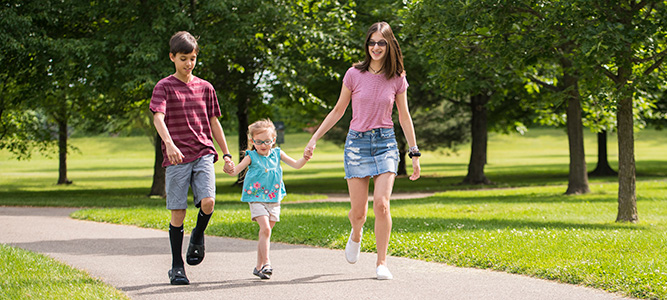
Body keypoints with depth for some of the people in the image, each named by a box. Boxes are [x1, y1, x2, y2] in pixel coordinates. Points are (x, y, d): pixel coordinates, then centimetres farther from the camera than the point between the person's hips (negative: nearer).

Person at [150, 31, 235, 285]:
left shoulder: (205, 87, 13)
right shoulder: (164, 87, 1)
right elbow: (158, 117, -14)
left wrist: (227, 155, 16)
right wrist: (169, 143, -32)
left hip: (203, 153, 3)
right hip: (176, 158, -3)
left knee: (208, 202, -18)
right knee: (178, 213, -2)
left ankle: (198, 235, 14)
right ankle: (177, 267, 10)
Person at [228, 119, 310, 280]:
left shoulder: (277, 154, 6)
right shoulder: (251, 157, -5)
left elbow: (296, 165, 8)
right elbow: (236, 171, -11)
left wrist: (305, 158, -12)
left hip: (274, 199, 4)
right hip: (257, 198, -4)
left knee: (266, 232, 9)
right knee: (265, 229, -20)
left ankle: (259, 266, 18)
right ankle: (266, 263, -20)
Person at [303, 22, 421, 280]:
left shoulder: (397, 79, 1)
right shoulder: (354, 74, -1)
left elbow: (404, 116, 10)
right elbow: (338, 111, 9)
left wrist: (414, 154, 10)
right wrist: (314, 139, 6)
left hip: (385, 142, 0)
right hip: (357, 142, 0)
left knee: (381, 204, -17)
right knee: (358, 212, -1)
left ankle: (381, 263, -5)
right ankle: (356, 235, 36)